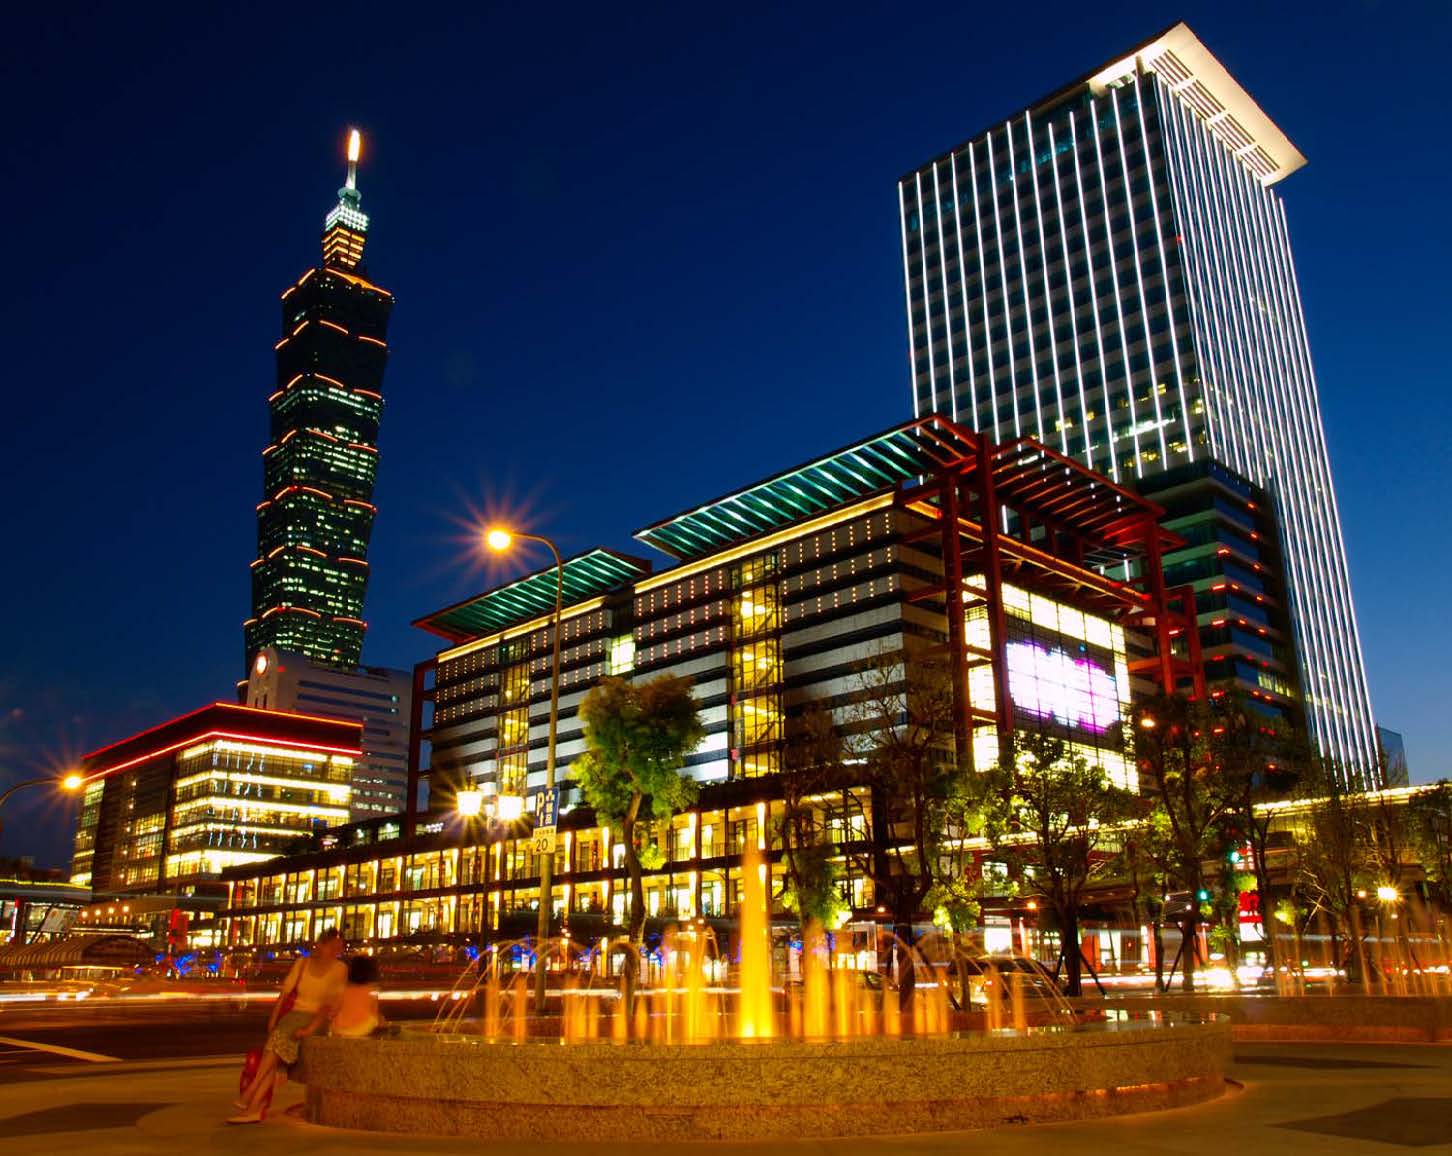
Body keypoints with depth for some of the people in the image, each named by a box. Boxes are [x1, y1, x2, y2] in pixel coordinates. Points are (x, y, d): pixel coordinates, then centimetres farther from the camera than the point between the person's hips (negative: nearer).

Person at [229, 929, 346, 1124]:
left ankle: (250, 1093, -27)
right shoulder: (302, 963, 10)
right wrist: (273, 1020, -5)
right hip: (292, 1015, 4)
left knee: (279, 1038, -30)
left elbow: (330, 1006, -9)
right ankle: (254, 1109, -28)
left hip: (315, 1020, -4)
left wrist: (309, 1029, -19)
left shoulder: (339, 970, -2)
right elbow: (284, 993, 7)